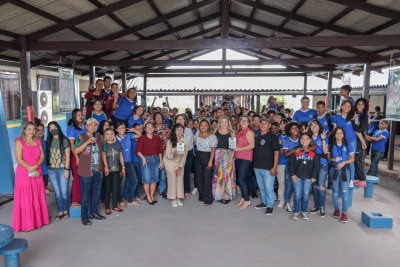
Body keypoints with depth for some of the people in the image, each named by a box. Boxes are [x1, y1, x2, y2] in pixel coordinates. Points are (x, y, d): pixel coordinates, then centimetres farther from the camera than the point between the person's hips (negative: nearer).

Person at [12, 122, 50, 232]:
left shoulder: (37, 141, 10)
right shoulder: (19, 141, -5)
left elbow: (42, 157, 5)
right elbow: (19, 160, -12)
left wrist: (35, 166, -13)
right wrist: (31, 170, -15)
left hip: (37, 175, 5)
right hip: (24, 175, -4)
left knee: (37, 199, 9)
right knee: (25, 200, 0)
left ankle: (38, 221, 20)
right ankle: (25, 224, 9)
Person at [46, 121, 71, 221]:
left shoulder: (64, 140, -1)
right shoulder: (49, 141, 10)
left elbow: (67, 156, -3)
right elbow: (47, 155, 8)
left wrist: (67, 169, -8)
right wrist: (47, 166, -2)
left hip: (62, 169, -3)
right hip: (52, 170, 3)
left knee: (64, 191, 0)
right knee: (57, 192, 6)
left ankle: (66, 211, 15)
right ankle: (60, 212, 16)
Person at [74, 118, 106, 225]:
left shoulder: (99, 137, 11)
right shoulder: (81, 137, -5)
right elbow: (75, 151, -16)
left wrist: (101, 166, 15)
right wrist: (87, 142, -24)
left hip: (98, 170, 6)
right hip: (86, 170, -5)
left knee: (97, 192, 13)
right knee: (86, 194, 1)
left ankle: (94, 212, 27)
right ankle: (84, 216, 11)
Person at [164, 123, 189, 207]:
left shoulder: (186, 141, -17)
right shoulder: (170, 141, -22)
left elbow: (184, 155, -9)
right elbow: (167, 155, -19)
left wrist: (180, 167, -8)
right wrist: (173, 154, -42)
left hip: (180, 162, 3)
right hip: (170, 162, -2)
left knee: (180, 179, 2)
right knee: (172, 179, -4)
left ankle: (178, 198, 14)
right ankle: (173, 199, 8)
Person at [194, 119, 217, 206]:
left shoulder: (212, 136, -9)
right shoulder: (197, 134, 7)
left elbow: (213, 149, -12)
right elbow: (194, 142, 25)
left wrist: (210, 161, -18)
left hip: (207, 157, -6)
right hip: (198, 157, 6)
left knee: (207, 179, -4)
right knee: (198, 178, 9)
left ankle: (208, 199, 6)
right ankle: (201, 196, 25)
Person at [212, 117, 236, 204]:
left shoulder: (231, 132, 1)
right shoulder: (216, 132, 7)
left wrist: (231, 157, -14)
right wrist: (213, 156, -3)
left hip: (228, 154, -2)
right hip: (218, 155, 2)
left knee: (227, 174, 1)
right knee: (218, 174, 5)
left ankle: (227, 195, 11)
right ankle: (219, 195, 17)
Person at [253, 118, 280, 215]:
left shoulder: (273, 137, -5)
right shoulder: (257, 137, 12)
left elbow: (276, 152, -9)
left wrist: (274, 167, -16)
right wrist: (255, 164, 9)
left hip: (268, 167, -6)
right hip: (257, 167, 6)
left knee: (268, 188, -3)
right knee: (261, 187, 16)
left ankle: (270, 206, 11)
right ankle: (264, 202, 31)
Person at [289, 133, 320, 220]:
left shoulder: (313, 153, 4)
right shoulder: (296, 152, 2)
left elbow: (316, 165, 5)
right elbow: (291, 163, 2)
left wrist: (314, 176, -1)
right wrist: (292, 174, -5)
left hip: (308, 177, 1)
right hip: (297, 177, -1)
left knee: (306, 195, 3)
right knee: (297, 195, -1)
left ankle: (304, 211, 18)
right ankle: (297, 211, 12)